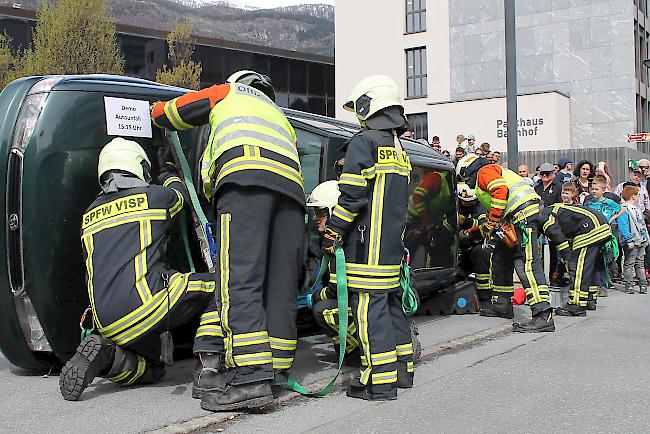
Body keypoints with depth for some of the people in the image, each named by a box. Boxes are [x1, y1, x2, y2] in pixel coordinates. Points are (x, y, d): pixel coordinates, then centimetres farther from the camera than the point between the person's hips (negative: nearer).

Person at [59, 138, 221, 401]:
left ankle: (105, 356, -3)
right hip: (147, 303, -6)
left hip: (107, 324, 6)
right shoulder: (154, 195, 9)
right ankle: (207, 371, -3)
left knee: (151, 370, 30)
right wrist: (168, 174, 55)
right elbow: (180, 194, 33)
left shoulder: (89, 216, 22)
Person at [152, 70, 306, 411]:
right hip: (292, 187, 7)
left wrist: (159, 112, 57)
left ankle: (250, 380, -25)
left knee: (240, 283, -15)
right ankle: (277, 371, 8)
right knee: (280, 286, 6)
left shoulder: (227, 94, 30)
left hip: (245, 178, -6)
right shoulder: (280, 118, 44)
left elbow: (162, 114, 32)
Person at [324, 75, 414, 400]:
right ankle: (402, 367, 25)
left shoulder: (364, 141, -8)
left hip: (367, 245, -9)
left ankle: (379, 381, -9)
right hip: (393, 243, 9)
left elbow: (353, 194, -16)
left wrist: (332, 232, -9)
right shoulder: (399, 150, 20)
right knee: (390, 301, 16)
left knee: (369, 305, -9)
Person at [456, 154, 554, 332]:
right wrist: (470, 233, 43)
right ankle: (502, 306, 29)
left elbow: (501, 191, -15)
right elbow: (496, 216, 37)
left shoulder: (484, 172, 6)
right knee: (500, 259, 19)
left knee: (525, 264, -19)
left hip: (523, 213, -11)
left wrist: (491, 223, -13)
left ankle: (544, 316, -28)